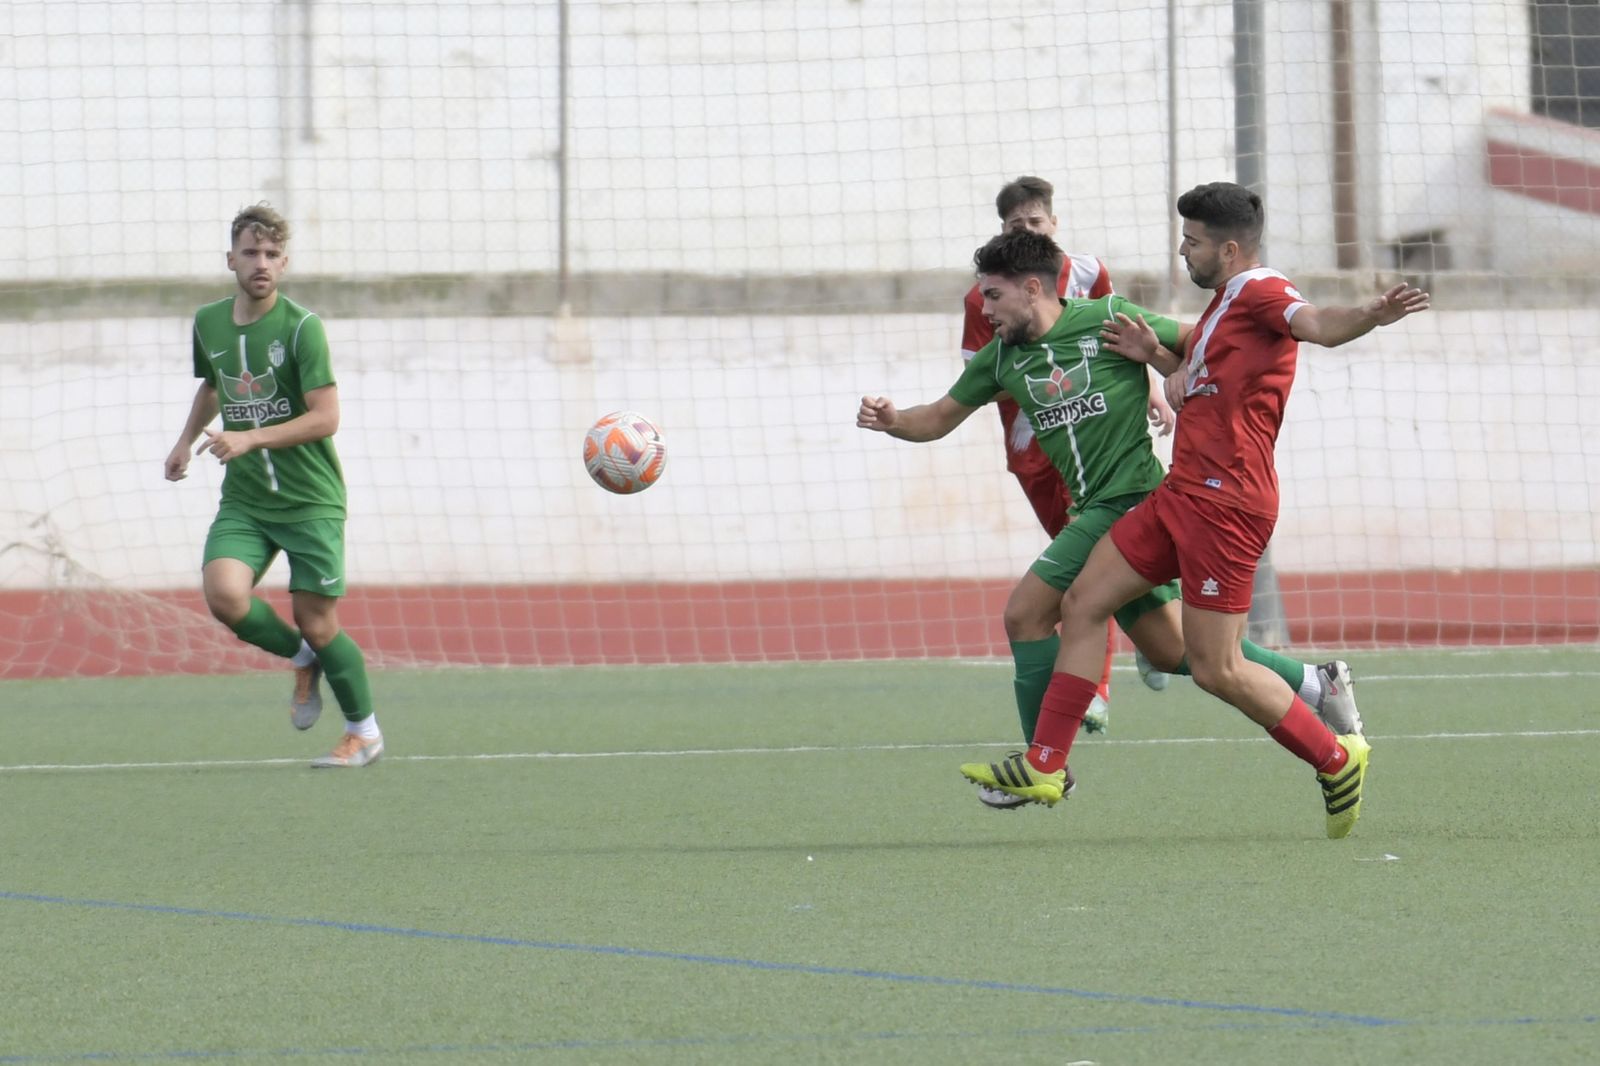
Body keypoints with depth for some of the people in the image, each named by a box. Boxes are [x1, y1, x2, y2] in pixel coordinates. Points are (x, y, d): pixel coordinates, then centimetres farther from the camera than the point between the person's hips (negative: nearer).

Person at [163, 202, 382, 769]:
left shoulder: (301, 326, -13)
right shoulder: (208, 323, 5)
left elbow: (325, 418, -17)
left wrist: (249, 439, -25)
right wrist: (187, 439, 20)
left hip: (309, 498, -4)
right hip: (243, 500, 4)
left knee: (318, 625, -3)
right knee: (224, 595, -20)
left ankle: (364, 731, 21)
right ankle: (303, 659, 11)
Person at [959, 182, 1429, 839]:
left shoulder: (1260, 293, -12)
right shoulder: (1226, 304, 20)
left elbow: (1316, 324, -33)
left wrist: (1370, 316, -53)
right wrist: (1156, 357, 21)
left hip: (1223, 501, -11)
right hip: (1183, 493, 11)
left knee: (1215, 668, -9)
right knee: (1082, 604, 10)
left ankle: (1336, 760, 7)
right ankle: (1044, 766, 14)